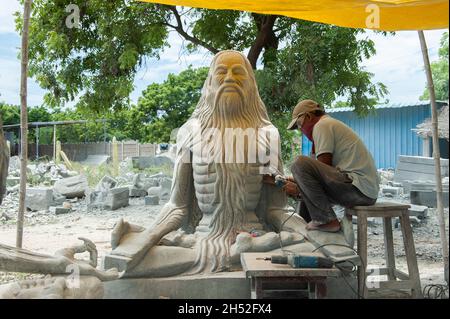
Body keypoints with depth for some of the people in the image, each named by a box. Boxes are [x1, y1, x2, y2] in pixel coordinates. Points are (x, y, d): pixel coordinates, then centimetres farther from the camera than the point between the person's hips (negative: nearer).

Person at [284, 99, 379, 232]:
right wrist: (298, 181, 17)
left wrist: (298, 189, -1)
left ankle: (326, 220, -17)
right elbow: (324, 171, 23)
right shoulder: (331, 124, 25)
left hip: (358, 188, -11)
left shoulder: (322, 125, -4)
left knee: (300, 164, -19)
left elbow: (323, 169, -12)